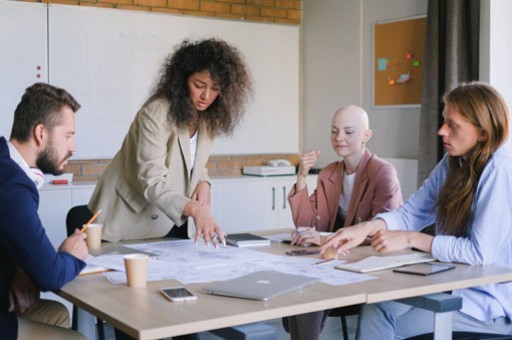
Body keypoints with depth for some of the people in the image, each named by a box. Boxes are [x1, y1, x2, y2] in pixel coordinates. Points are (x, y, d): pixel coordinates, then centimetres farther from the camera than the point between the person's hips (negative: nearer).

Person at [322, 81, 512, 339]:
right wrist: (368, 227, -17)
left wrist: (411, 239, -18)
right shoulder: (453, 163, 5)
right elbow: (411, 212, 2)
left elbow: (481, 252, -24)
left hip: (491, 300, -7)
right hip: (451, 284, 7)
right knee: (375, 309, -11)